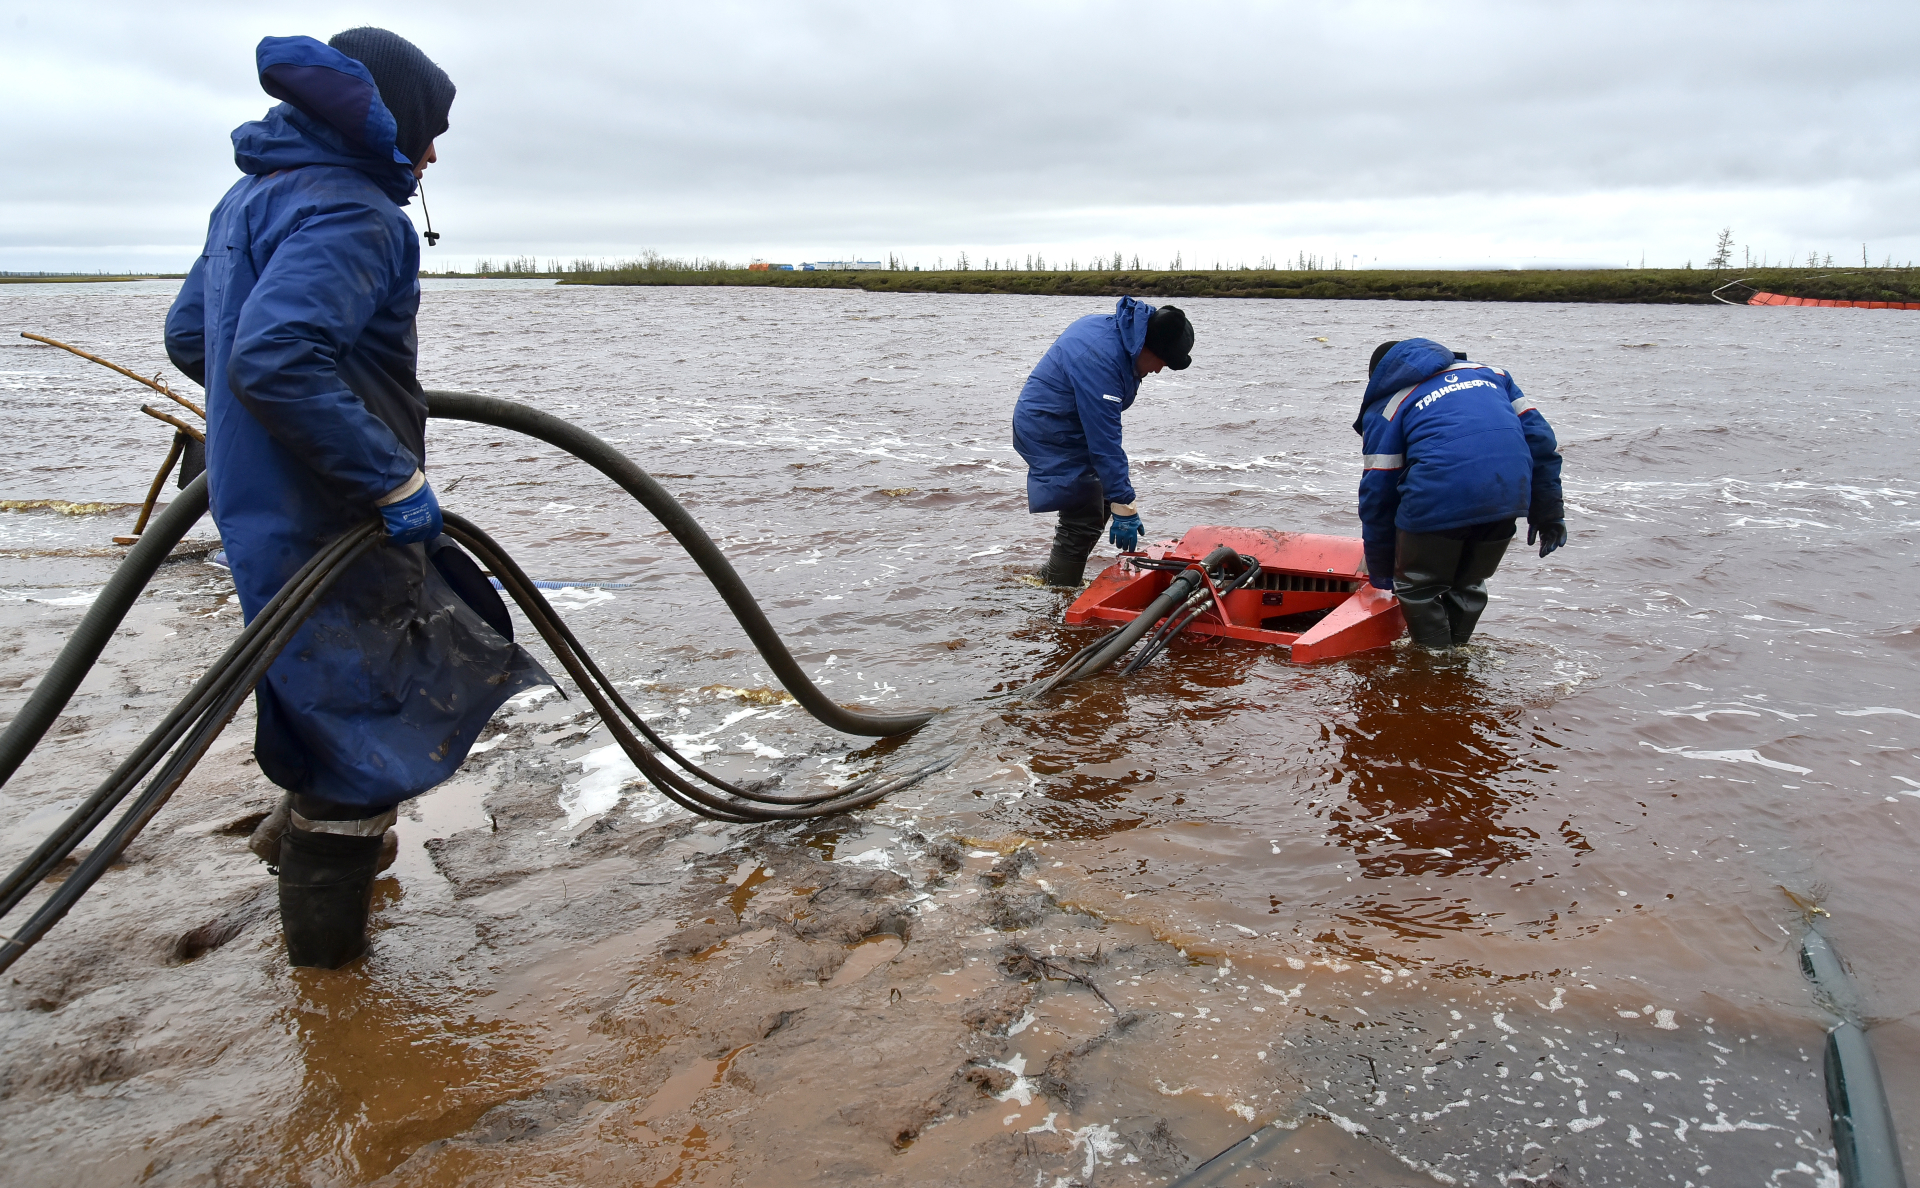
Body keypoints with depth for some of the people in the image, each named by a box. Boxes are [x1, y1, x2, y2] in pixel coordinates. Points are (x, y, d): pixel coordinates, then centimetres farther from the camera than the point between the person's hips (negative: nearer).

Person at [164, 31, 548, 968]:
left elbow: (190, 335, 22)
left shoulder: (254, 196, 14)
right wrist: (394, 478, -27)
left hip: (263, 504, 10)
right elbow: (275, 357, -33)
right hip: (330, 528, -10)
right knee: (361, 716, 2)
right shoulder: (349, 213, -19)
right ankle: (326, 942, 15)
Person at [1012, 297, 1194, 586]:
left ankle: (1049, 580, 20)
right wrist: (1124, 507, -28)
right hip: (1050, 431, -11)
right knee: (1084, 524, -12)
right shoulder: (1101, 360, -32)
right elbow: (1104, 442, -31)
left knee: (1101, 501, 14)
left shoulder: (1111, 325, -1)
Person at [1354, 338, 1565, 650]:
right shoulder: (1486, 372, 29)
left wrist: (1381, 574, 19)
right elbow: (1538, 436, 21)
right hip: (1510, 498, 5)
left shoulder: (1385, 407, 15)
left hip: (1440, 498, -5)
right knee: (1468, 587, 25)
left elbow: (1378, 494, 11)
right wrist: (1548, 512, 21)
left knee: (1417, 590, 15)